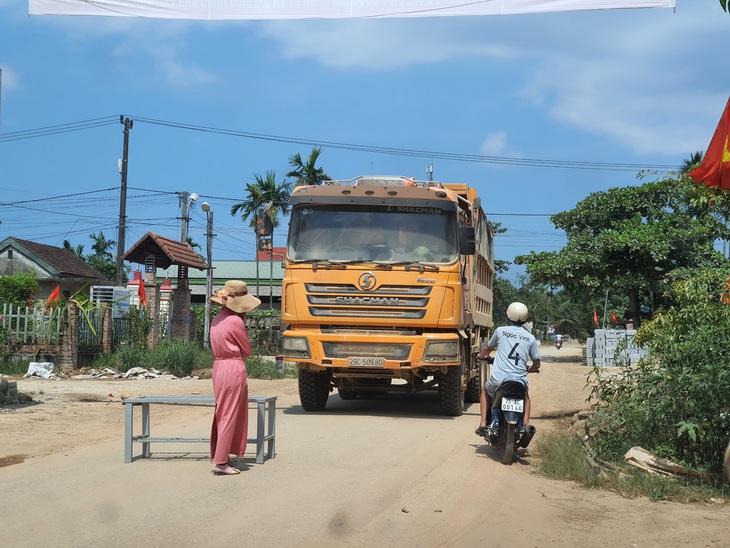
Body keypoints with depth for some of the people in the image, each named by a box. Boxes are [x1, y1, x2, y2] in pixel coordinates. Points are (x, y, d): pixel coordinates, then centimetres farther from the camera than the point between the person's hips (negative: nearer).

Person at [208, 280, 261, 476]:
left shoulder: (217, 319, 11)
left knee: (222, 412, 18)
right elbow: (247, 350, -7)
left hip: (218, 366, 9)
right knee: (230, 415, -4)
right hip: (234, 368, -9)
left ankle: (219, 454, 25)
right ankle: (221, 462, -3)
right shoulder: (235, 321, -14)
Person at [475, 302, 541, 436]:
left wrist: (482, 355, 45)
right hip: (520, 380, 1)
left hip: (498, 379, -1)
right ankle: (525, 424, 17)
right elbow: (537, 364, 12)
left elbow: (488, 348, 22)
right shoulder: (530, 338, 7)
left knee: (486, 391, 31)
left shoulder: (500, 331, 4)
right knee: (525, 395, 35)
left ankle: (483, 424, 17)